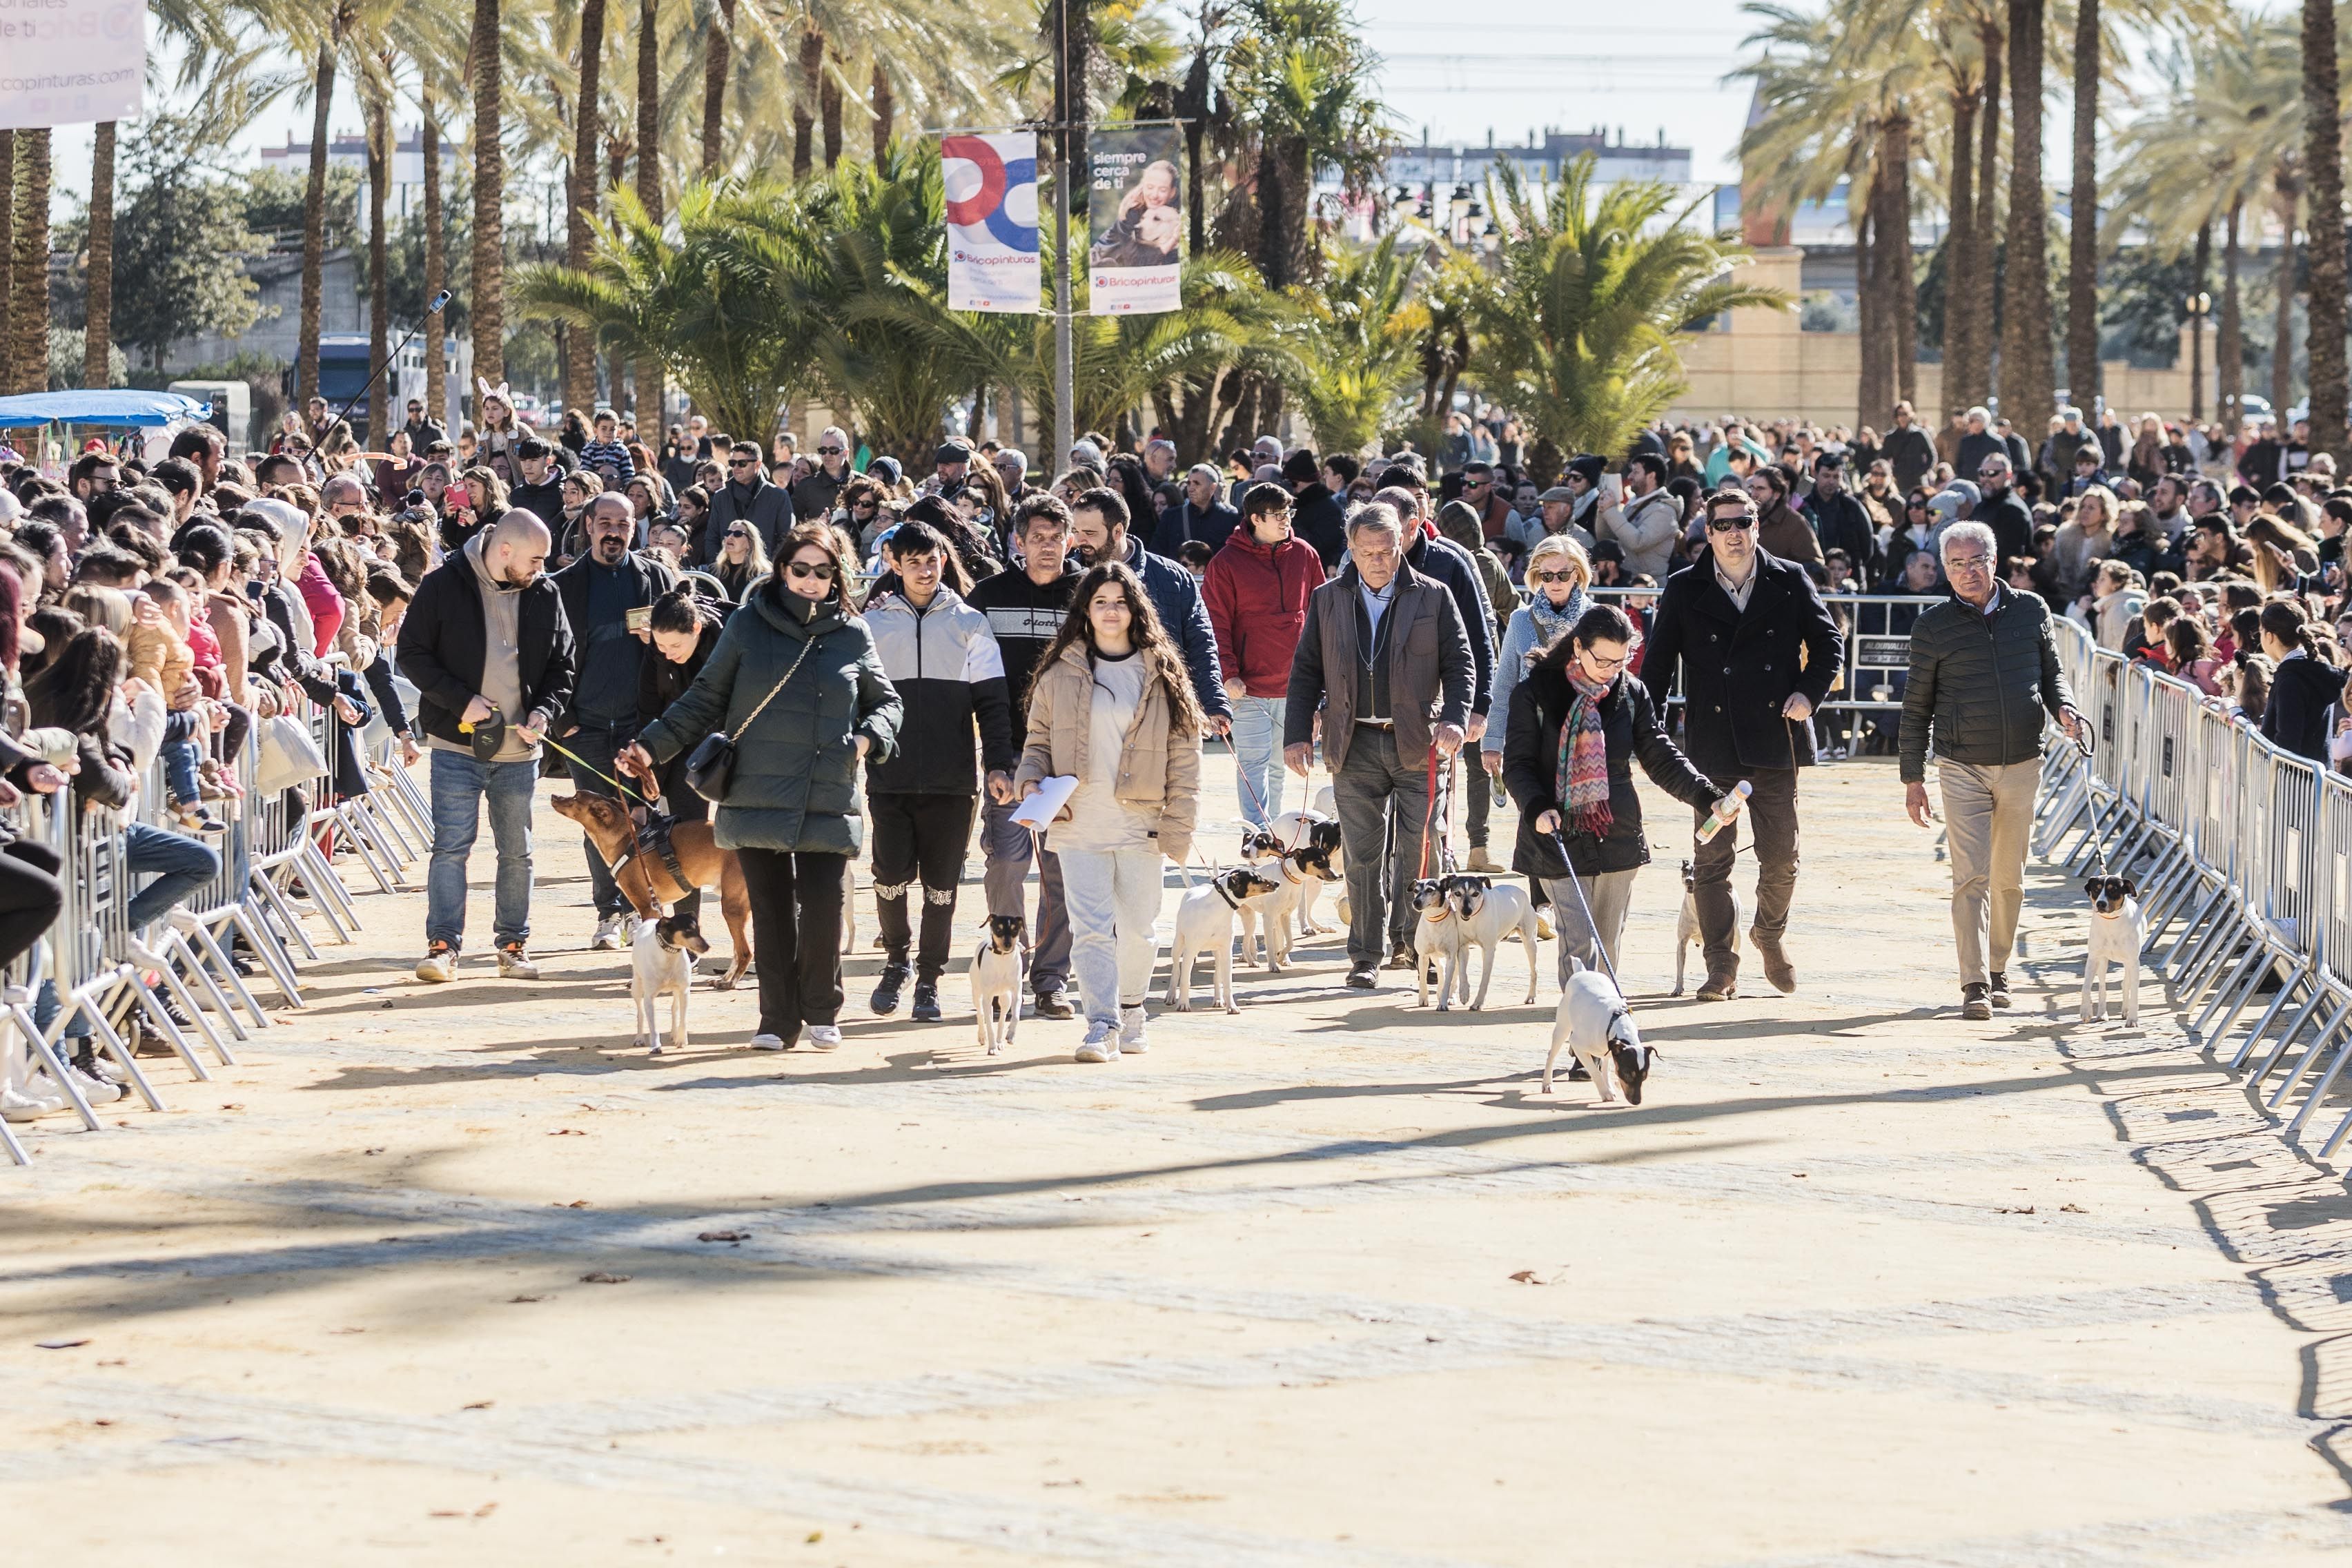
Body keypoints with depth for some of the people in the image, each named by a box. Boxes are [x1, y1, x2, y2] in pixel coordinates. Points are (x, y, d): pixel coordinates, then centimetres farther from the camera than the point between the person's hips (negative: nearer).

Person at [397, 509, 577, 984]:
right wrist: (461, 700, -15)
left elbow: (561, 666, 12)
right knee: (451, 846, -7)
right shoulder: (444, 586, -6)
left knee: (517, 851, 9)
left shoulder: (544, 595, 5)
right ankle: (443, 945, -3)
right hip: (457, 743, -4)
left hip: (519, 749, 4)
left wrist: (545, 710, -6)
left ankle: (513, 944, 18)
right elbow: (412, 654, -5)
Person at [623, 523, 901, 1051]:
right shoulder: (749, 625, 6)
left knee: (822, 907, -7)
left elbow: (887, 702, 21)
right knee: (770, 910, 1)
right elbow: (706, 700, 10)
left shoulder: (853, 635, 10)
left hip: (828, 803, 0)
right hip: (758, 797, 0)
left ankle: (823, 1012, 12)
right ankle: (778, 1021, 12)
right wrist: (653, 746, 1)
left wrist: (868, 738, 0)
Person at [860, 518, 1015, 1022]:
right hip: (889, 779, 0)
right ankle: (896, 958, 20)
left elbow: (991, 699, 4)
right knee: (892, 876, -5)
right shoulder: (873, 623, 7)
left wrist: (998, 764, -5)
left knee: (941, 885, 3)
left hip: (952, 781, 0)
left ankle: (929, 980, 14)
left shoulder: (969, 623, 6)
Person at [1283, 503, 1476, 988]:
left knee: (1419, 849, -2)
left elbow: (1460, 664, 3)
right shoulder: (1328, 600, 9)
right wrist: (1298, 735, 3)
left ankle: (1406, 942, 12)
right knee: (1362, 856, 2)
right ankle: (1366, 956, 8)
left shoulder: (1433, 597, 4)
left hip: (1418, 745, -1)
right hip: (1355, 744, 1)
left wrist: (1455, 719, -13)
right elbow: (1306, 671, 11)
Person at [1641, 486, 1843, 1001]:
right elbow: (1658, 665, 6)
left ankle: (1771, 935, 30)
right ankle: (1721, 966, 6)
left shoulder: (1790, 583, 5)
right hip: (1711, 745, 0)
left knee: (1780, 857, 3)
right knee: (1713, 859, -1)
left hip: (1775, 742, 1)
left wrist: (1809, 693, -4)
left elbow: (1829, 644, 12)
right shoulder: (1684, 590, 4)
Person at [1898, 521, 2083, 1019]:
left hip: (2022, 766, 3)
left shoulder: (2031, 611, 5)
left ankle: (1998, 970, 26)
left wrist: (2063, 708, -6)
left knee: (2009, 878, 11)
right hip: (1963, 768, -3)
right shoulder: (1933, 625, -1)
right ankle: (1974, 984, -14)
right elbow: (1917, 706, 4)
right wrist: (1913, 777, 2)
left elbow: (2051, 673, 17)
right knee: (1971, 876, -12)